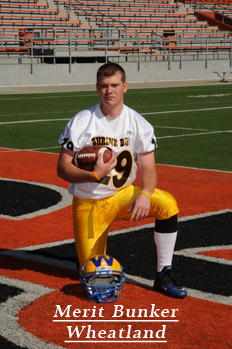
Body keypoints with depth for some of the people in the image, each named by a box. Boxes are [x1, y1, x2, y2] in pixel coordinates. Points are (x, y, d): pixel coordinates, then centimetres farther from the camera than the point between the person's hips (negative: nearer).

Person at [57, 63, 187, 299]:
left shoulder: (139, 124, -6)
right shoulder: (81, 122, -10)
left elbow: (148, 168, -8)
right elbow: (62, 168, -11)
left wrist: (145, 194, -30)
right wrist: (94, 175, -29)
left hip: (123, 195, 1)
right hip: (88, 202, -1)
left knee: (167, 203, -27)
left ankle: (163, 276, -16)